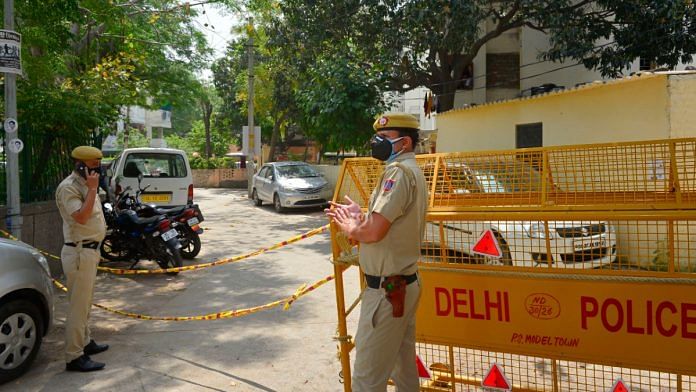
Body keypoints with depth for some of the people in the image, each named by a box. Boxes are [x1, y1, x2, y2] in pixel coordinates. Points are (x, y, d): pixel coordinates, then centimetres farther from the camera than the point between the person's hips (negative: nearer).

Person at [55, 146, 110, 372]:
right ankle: (74, 357, -1)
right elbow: (81, 217, -28)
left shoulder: (85, 185, 14)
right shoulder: (69, 187, -16)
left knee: (85, 301, 20)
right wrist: (92, 189, -24)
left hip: (90, 250, 10)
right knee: (78, 304, -7)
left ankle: (84, 342, 33)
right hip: (79, 252, -10)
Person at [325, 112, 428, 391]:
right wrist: (359, 217, 10)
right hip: (406, 284, 10)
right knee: (404, 367, 20)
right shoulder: (413, 170, 14)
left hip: (387, 289, -10)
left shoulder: (399, 171, -18)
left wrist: (349, 227, -7)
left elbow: (373, 232, -26)